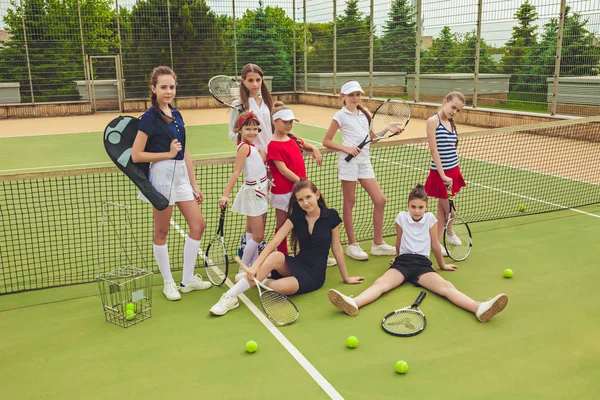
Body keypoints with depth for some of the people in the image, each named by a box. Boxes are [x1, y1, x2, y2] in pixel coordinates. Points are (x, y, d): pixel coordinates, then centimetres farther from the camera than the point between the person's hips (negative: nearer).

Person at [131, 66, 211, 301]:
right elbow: (136, 155, -13)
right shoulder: (150, 117, -11)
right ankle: (168, 282, 21)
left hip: (181, 176, 8)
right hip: (162, 176, -8)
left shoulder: (176, 114, 10)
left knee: (198, 225, 9)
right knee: (161, 232, 5)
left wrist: (194, 184, 13)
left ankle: (188, 280, 21)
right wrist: (168, 153, -13)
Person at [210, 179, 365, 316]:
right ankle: (230, 297, -26)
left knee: (276, 287, -33)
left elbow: (337, 248, 2)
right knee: (275, 256, -34)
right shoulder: (296, 217, 0)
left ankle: (264, 282, 3)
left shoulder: (331, 216, -7)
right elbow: (274, 242, -11)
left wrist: (346, 277, 9)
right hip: (298, 264, 3)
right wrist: (255, 266, -25)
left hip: (315, 274, -3)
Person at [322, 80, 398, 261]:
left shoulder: (364, 113, 14)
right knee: (349, 202, 3)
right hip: (349, 161, -6)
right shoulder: (341, 115, -3)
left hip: (364, 161, 6)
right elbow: (326, 141, -4)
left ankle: (378, 243, 14)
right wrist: (346, 148, -16)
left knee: (380, 200, 3)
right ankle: (352, 244, 14)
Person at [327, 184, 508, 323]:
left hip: (422, 263, 0)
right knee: (380, 283, -30)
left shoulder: (430, 219, 8)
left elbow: (435, 245, 18)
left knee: (446, 287, -28)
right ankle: (353, 303, -58)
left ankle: (479, 308, -51)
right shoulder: (401, 217, 9)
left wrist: (442, 265, 26)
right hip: (402, 261, 0)